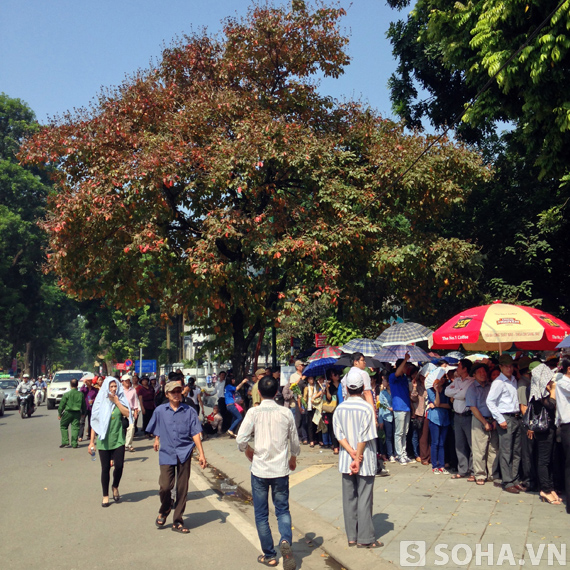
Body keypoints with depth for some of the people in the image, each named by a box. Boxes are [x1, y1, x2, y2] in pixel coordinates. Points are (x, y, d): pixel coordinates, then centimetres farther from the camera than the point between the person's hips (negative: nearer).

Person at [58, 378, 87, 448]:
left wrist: (59, 414, 8)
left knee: (63, 426, 13)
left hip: (68, 412, -2)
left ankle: (65, 442, 7)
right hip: (77, 413, 2)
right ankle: (74, 443, 3)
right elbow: (83, 405, 10)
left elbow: (62, 405, -3)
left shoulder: (67, 394, -8)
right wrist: (83, 413, 24)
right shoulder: (81, 394, 0)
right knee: (75, 428, 6)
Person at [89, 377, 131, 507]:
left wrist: (116, 401, -12)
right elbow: (95, 422, 4)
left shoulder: (120, 400, 4)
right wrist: (92, 441, 1)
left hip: (118, 439, 0)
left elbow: (127, 414, -12)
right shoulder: (100, 402, 2)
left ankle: (115, 487, 22)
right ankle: (105, 496, 19)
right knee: (105, 468, 4)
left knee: (119, 465, -7)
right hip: (104, 440, 0)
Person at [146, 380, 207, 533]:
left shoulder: (189, 411, 0)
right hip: (166, 453, 0)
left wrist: (201, 454, -7)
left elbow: (196, 433, -2)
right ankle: (163, 512, 22)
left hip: (184, 453, 0)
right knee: (165, 486, -10)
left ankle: (177, 522, 19)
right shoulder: (160, 411, 4)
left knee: (182, 489, 4)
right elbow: (155, 429, 23)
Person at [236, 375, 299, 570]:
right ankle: (285, 540, -10)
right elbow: (295, 442, 5)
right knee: (283, 510, 15)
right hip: (281, 470, 2)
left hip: (260, 469, -1)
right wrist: (293, 458, 24)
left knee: (261, 515, 12)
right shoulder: (286, 413, -3)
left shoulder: (254, 412, -10)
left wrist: (249, 452, 6)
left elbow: (241, 440, -16)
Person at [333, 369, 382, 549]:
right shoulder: (366, 408, -13)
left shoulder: (340, 408, 0)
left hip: (346, 460, 4)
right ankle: (365, 538, 8)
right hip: (365, 461, -4)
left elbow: (339, 434, -6)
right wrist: (358, 458, -11)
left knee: (349, 498, 11)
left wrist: (352, 453, -11)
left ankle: (351, 536, 19)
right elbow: (364, 438, -16)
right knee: (364, 499, 3)